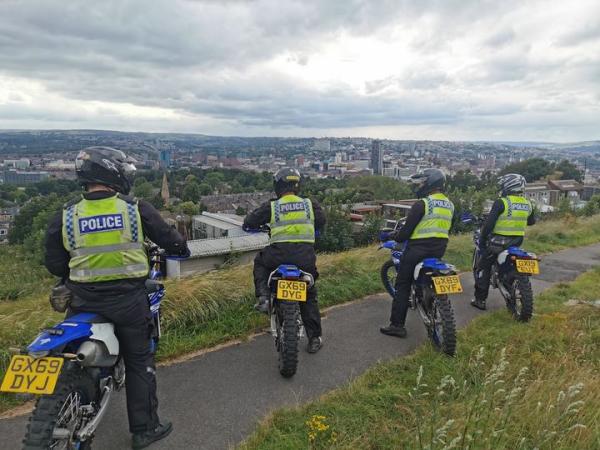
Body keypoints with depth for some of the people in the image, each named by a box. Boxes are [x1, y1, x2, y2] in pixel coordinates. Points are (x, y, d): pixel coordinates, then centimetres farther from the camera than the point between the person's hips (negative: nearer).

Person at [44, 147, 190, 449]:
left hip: (84, 301, 2)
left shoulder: (65, 217, -4)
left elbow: (55, 266, 1)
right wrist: (182, 249, 23)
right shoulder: (136, 209, -9)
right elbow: (169, 239, 0)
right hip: (128, 300, -1)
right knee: (139, 363, 14)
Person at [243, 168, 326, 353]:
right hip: (306, 257, 2)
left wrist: (260, 225, 31)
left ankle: (264, 297, 12)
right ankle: (314, 339, 24)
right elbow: (321, 222, 20)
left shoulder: (271, 206, 2)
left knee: (260, 263, 32)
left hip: (278, 256, -2)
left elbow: (248, 222, 9)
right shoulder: (310, 204, 6)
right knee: (309, 297, 21)